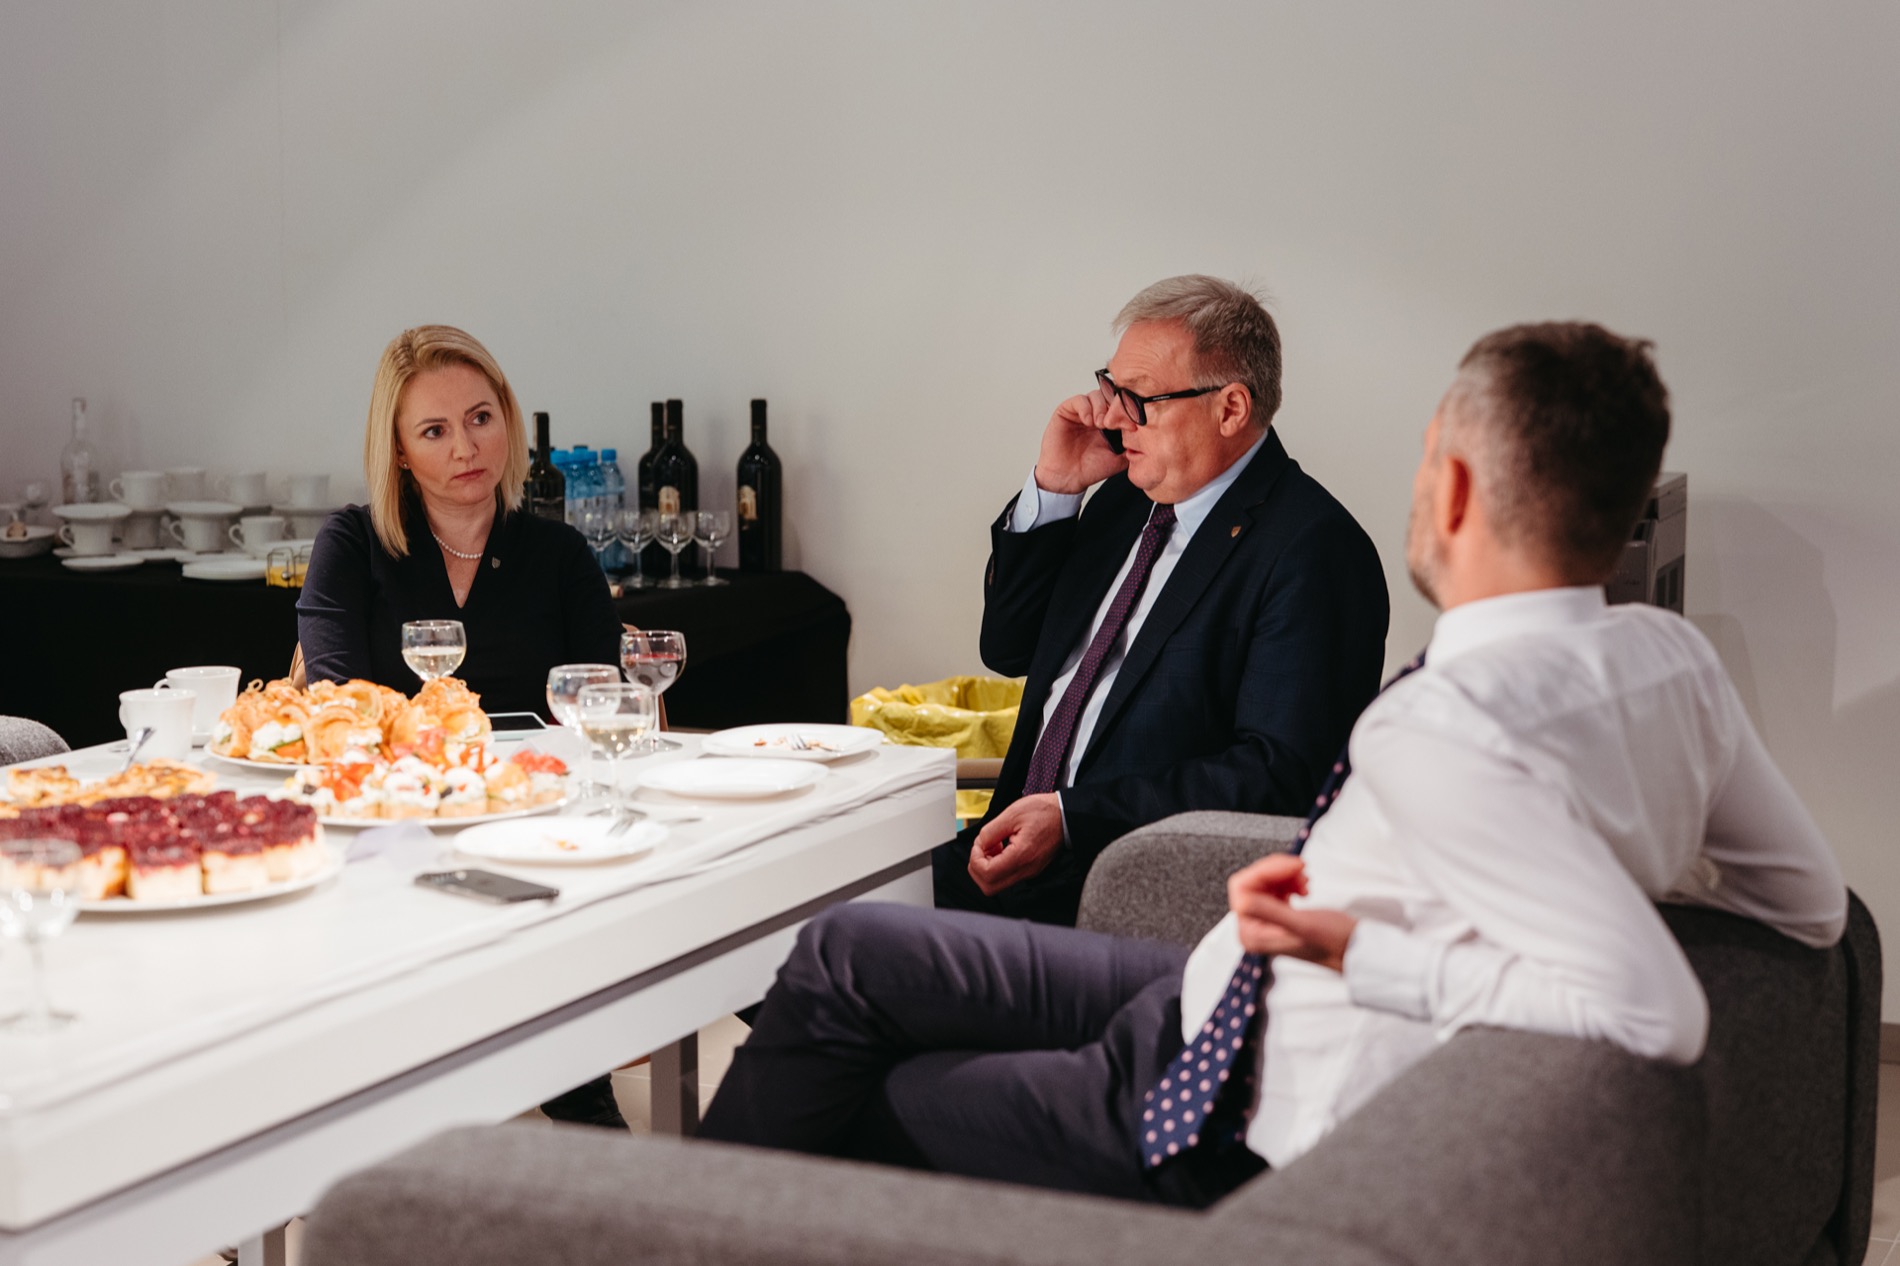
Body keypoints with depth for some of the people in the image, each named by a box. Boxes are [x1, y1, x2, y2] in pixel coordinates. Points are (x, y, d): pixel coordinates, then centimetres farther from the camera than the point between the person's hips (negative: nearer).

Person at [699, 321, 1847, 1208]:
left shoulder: (1443, 727, -33)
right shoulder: (1674, 655, -7)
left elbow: (1658, 1013, -40)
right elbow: (1810, 899, 3)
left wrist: (1364, 952, -29)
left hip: (1236, 1129, -9)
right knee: (856, 947, 16)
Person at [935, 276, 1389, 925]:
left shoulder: (1312, 549, -12)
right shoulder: (1128, 496, 13)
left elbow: (1276, 774, -19)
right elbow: (1009, 650, 19)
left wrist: (1069, 818, -23)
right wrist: (1054, 487, 6)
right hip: (1021, 845, 8)